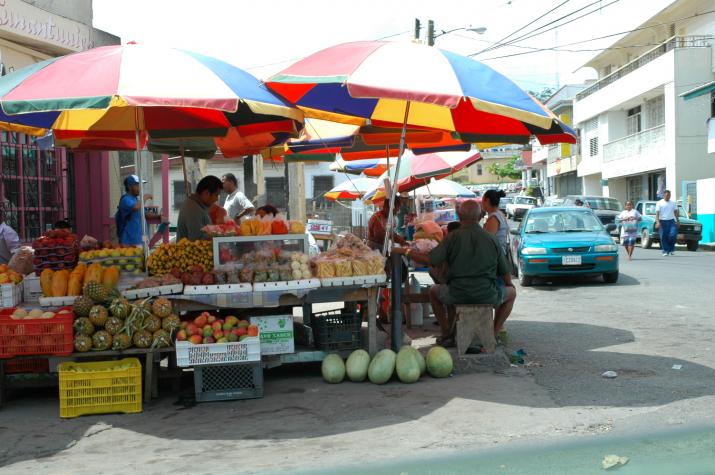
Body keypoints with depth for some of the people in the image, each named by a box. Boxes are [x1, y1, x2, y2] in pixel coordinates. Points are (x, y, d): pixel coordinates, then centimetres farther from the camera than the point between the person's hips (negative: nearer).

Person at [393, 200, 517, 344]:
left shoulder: (453, 237, -4)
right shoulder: (492, 239, 1)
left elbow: (429, 259, -10)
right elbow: (505, 273, 5)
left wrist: (405, 251, 3)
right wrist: (509, 284, 27)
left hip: (457, 295, 0)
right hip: (487, 295, 0)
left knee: (434, 291, 30)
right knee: (511, 292, 29)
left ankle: (447, 333, 24)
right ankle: (494, 333, 20)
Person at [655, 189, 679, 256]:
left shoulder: (673, 203, 12)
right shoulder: (659, 203, 1)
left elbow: (676, 213, 19)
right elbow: (657, 213, -6)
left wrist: (678, 221, 15)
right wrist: (657, 222, -17)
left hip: (671, 221, 2)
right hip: (663, 221, -2)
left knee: (673, 235, -12)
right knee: (664, 237, -1)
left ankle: (671, 249, 5)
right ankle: (665, 251, 6)